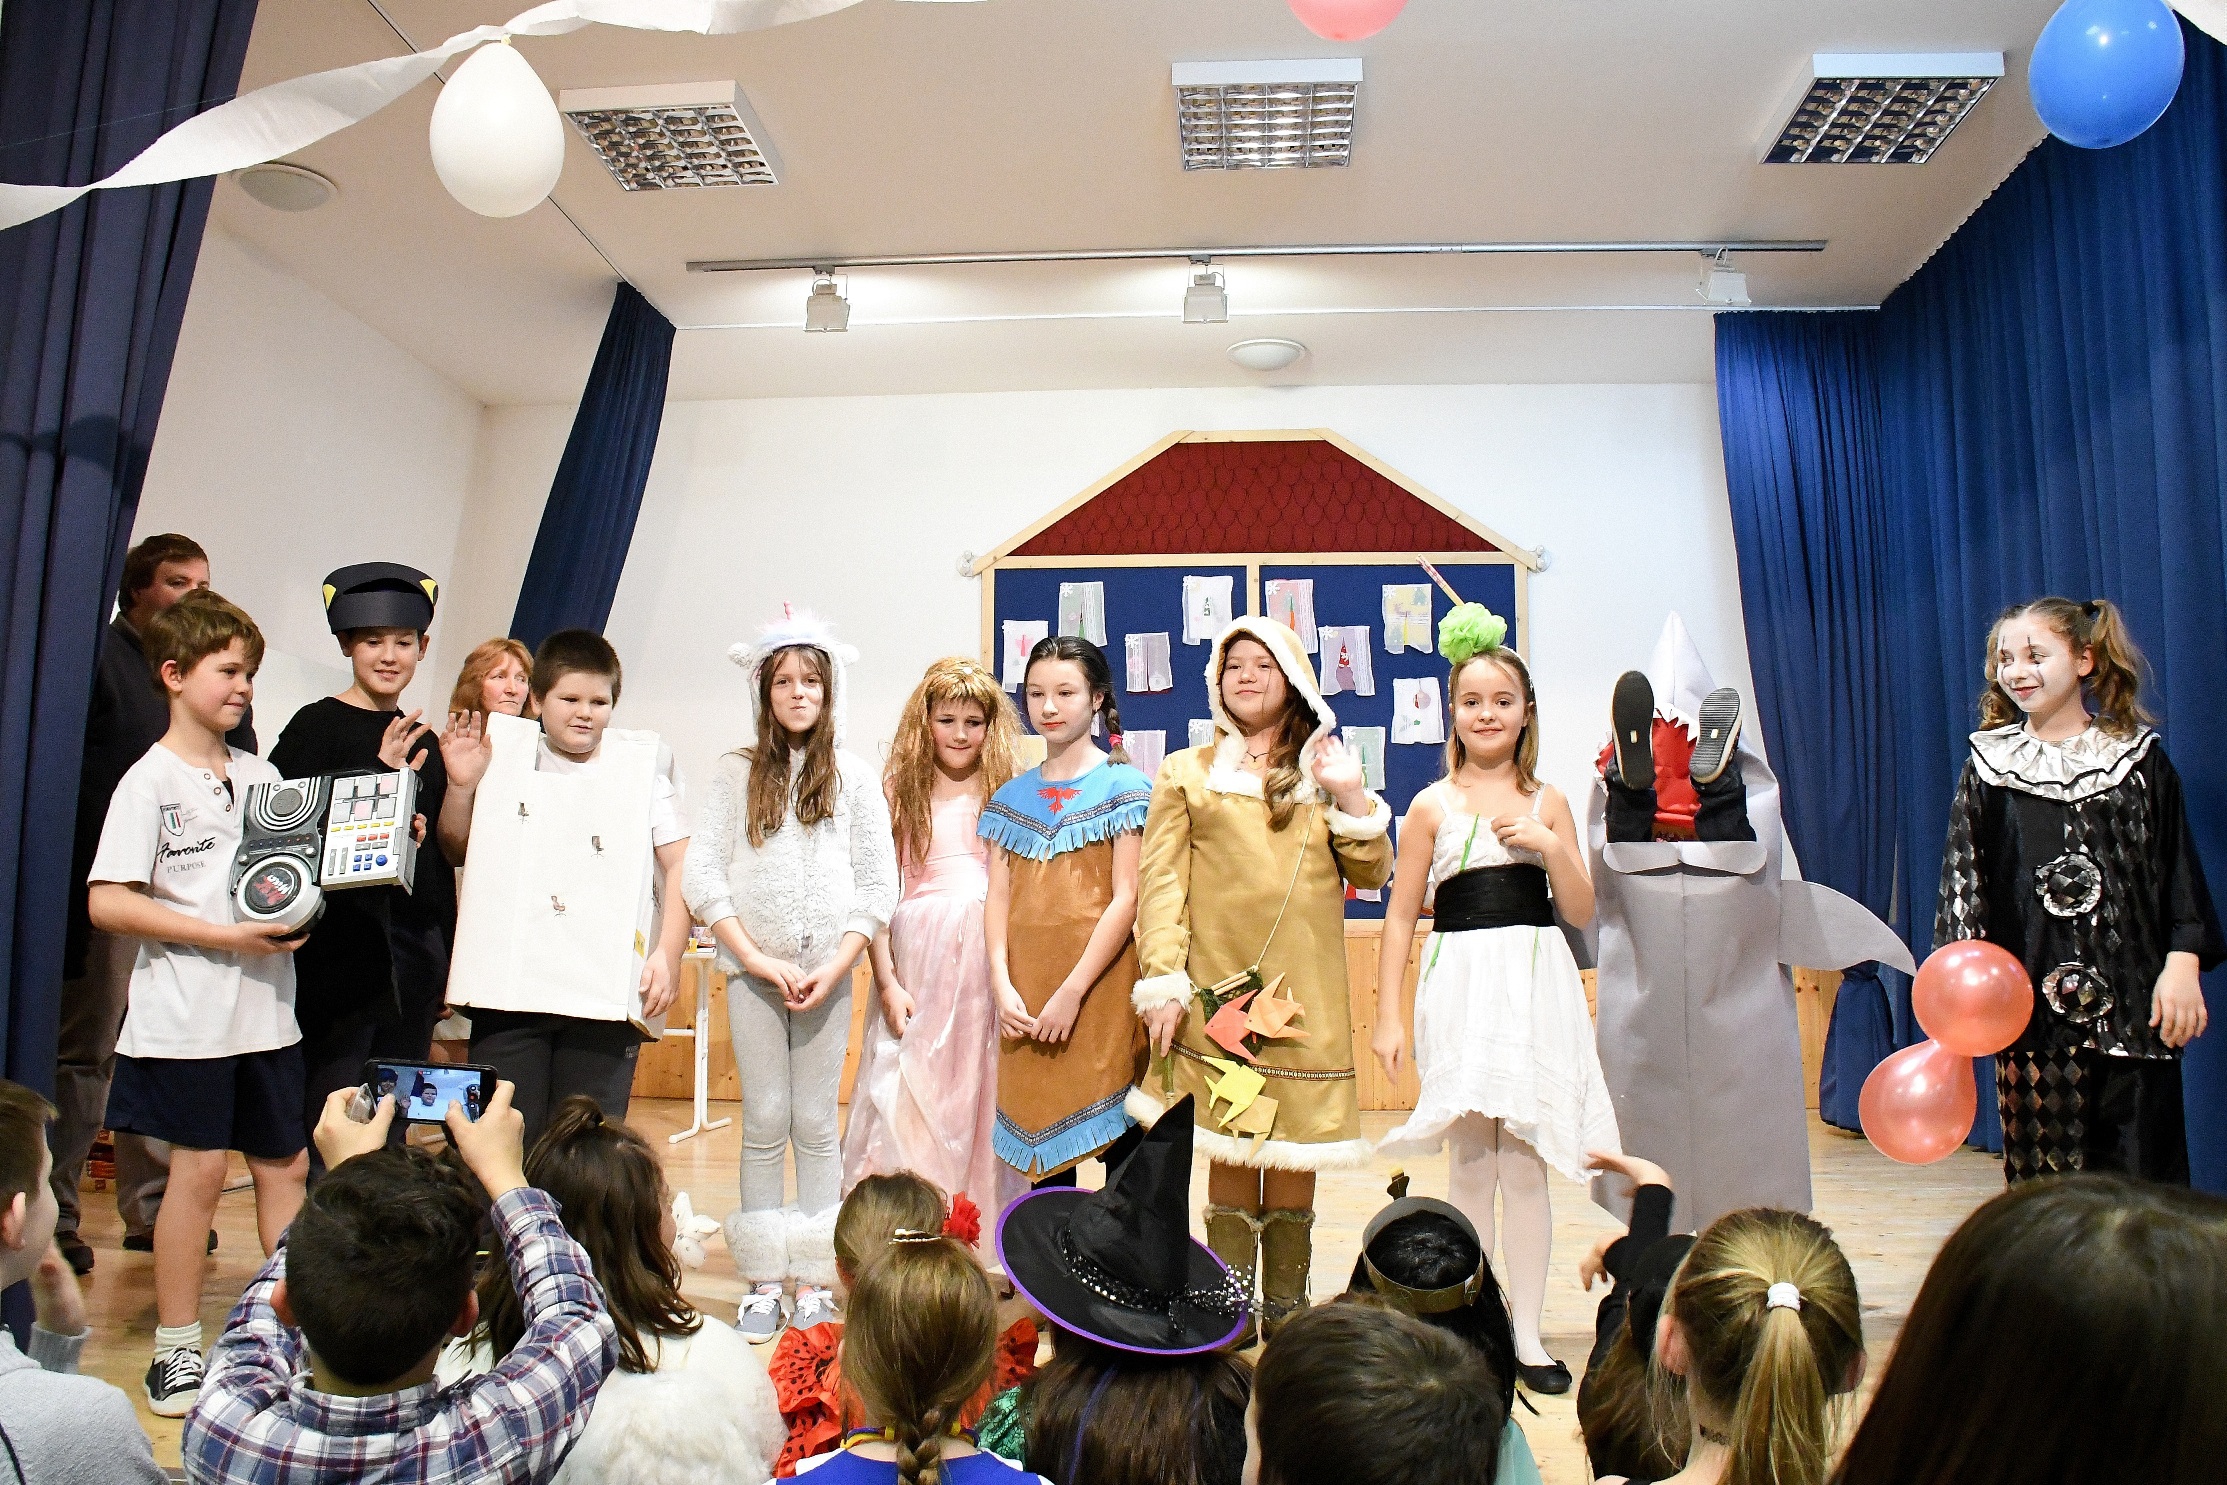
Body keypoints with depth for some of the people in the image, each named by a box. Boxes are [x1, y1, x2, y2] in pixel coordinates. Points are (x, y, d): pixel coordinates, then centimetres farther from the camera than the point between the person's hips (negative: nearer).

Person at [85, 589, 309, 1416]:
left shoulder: (261, 776, 9)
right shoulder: (150, 782, -7)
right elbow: (107, 904, -13)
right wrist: (223, 937, -18)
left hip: (267, 1007, 5)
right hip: (187, 1011, -5)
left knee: (286, 1164, 9)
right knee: (200, 1167, 1)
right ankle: (176, 1349, 17)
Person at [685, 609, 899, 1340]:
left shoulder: (853, 776, 5)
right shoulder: (736, 773, 4)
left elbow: (879, 885, 2)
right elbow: (702, 874, -2)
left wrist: (833, 967, -8)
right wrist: (758, 959, -9)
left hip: (829, 971, 0)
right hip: (753, 969, 0)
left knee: (816, 1124, 5)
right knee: (764, 1122, 3)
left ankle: (815, 1282, 12)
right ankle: (763, 1283, 12)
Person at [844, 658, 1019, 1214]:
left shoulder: (1007, 792, 9)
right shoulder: (899, 791, 6)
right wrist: (887, 982, -6)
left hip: (991, 955, 1)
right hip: (919, 956, -1)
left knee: (981, 1095, 6)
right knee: (910, 1094, 0)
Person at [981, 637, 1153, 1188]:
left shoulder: (1123, 786, -1)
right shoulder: (1011, 796, 13)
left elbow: (1126, 898, -8)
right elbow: (998, 898, 7)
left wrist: (1072, 991, -14)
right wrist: (1003, 986, -8)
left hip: (1099, 983, -4)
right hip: (1025, 993, 4)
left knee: (1113, 1137, -2)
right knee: (1040, 1130, 9)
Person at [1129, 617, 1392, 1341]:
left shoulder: (1324, 772, 16)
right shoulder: (1185, 774, 10)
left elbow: (1373, 873, 10)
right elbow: (1161, 884, 2)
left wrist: (1352, 794, -3)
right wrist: (1162, 983, -7)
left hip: (1304, 992, 2)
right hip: (1218, 989, -1)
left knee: (1296, 1153, 4)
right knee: (1230, 1153, -1)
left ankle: (1287, 1309, 16)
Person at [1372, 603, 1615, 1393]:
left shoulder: (1548, 801, 8)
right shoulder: (1433, 806, 2)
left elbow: (1582, 912, 8)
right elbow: (1400, 915, 3)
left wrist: (1550, 846, -9)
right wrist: (1387, 1014, -3)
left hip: (1535, 987, 1)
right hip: (1460, 987, -1)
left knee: (1525, 1167, 3)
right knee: (1470, 1165, 3)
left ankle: (1527, 1334, 15)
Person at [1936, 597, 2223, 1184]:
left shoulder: (2140, 757, 6)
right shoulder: (1989, 767, 5)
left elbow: (2180, 870, 5)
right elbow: (1961, 882, 5)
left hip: (2130, 993, 0)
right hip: (2030, 997, 0)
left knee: (2140, 1163, 3)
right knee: (2043, 1164, 3)